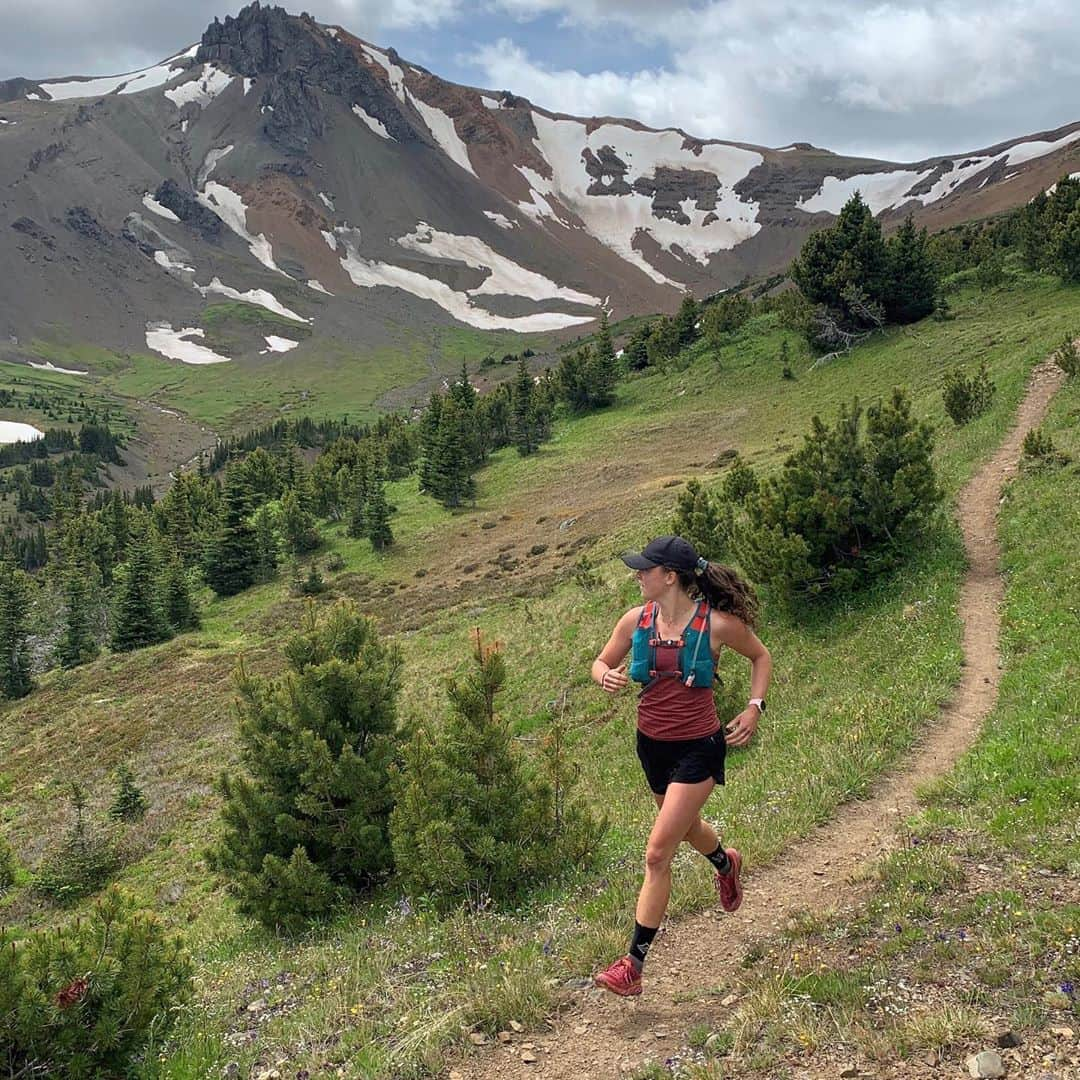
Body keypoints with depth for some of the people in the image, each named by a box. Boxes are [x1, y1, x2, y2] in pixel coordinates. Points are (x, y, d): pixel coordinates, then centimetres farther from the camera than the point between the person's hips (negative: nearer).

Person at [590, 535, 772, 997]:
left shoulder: (717, 623, -17)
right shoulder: (636, 620, -7)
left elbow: (761, 656, 3)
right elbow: (602, 662, 8)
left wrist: (754, 708, -10)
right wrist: (606, 675, -17)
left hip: (698, 748, -5)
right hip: (652, 744, 6)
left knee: (658, 854, -10)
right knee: (684, 826, 29)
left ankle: (633, 966, -1)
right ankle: (726, 863, 65)